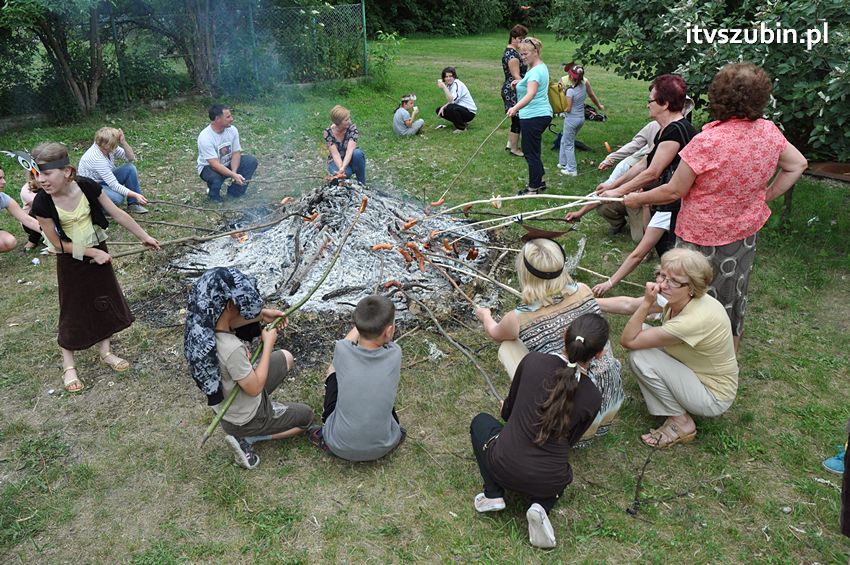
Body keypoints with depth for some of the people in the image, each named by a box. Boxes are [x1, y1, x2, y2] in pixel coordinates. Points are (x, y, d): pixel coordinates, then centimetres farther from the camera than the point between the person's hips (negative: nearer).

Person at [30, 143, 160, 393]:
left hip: (98, 252, 3)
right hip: (70, 262, -3)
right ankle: (68, 366, 26)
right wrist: (93, 253, -16)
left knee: (105, 302, 14)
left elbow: (118, 213, -7)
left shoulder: (87, 187, -18)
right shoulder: (42, 203, -23)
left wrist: (144, 236, -1)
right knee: (73, 313, 7)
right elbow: (58, 243, -15)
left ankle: (105, 352, 35)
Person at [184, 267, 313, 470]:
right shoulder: (232, 349, -43)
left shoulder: (202, 326, -19)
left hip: (224, 405, 7)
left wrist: (260, 315, -7)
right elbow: (255, 388, -27)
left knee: (285, 357, 22)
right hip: (245, 418, -6)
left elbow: (224, 323, 6)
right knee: (306, 416, 17)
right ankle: (246, 438, 6)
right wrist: (268, 344, -20)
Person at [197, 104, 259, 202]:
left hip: (228, 163, 6)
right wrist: (233, 175, -44)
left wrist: (234, 172, -27)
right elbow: (215, 164, -34)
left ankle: (234, 192, -1)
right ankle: (214, 194, 0)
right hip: (209, 167, -6)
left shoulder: (232, 130, -12)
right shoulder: (205, 137, -29)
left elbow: (236, 153, -10)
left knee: (252, 161, -16)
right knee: (216, 179, -39)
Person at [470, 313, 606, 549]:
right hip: (548, 483, 1)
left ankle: (493, 494, 13)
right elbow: (568, 441, 6)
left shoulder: (533, 361, -12)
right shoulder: (592, 397, -9)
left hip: (504, 467, -1)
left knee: (481, 421, 29)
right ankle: (542, 506, 7)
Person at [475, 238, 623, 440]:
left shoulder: (518, 319, -16)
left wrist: (485, 316, 34)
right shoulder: (583, 291, -7)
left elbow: (495, 334, 11)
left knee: (507, 347, 7)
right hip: (613, 402, 4)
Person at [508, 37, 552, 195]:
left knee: (531, 152, -2)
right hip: (542, 115, 11)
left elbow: (531, 94, -36)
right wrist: (520, 83, 19)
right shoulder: (541, 67, 14)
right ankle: (539, 181, 29)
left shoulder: (536, 71, -18)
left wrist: (515, 108, -50)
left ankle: (534, 188, 8)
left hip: (534, 116, -11)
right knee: (530, 149, 20)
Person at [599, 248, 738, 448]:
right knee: (640, 332, -2)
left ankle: (681, 423, -3)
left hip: (714, 397, -8)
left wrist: (647, 303, -31)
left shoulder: (696, 319, -35)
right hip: (695, 372, 8)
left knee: (640, 356, -22)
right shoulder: (676, 297, -14)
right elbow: (627, 304, -4)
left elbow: (628, 340, -28)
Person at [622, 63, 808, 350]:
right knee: (733, 299, 24)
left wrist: (638, 199, -5)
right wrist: (766, 196, 10)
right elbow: (797, 165, 7)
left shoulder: (707, 142, -28)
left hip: (704, 238, -6)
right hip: (746, 233, 7)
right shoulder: (769, 131, -8)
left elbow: (673, 191, -20)